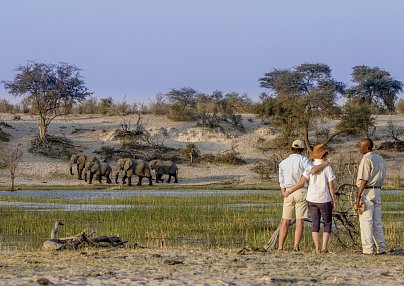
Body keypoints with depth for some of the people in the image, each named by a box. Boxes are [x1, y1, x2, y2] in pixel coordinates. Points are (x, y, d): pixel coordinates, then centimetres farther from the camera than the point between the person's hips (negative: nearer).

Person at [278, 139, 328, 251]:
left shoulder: (283, 163, 7)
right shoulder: (303, 160, -7)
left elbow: (281, 183, 7)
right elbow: (313, 170, -24)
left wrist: (284, 194, 13)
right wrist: (324, 164, -9)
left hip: (288, 193, 3)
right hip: (301, 192, -3)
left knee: (285, 222, 8)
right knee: (299, 222, -1)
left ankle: (280, 247, 1)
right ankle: (296, 247, -10)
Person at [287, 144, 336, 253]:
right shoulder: (327, 168, -7)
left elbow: (301, 182, -7)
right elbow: (331, 187, -7)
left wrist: (290, 191, 1)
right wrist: (334, 201, 0)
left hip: (312, 199, 2)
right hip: (324, 199, -2)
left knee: (315, 223, 8)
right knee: (327, 223, 11)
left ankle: (317, 248, 1)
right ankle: (324, 246, -1)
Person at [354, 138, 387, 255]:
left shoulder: (366, 159, -13)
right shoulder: (380, 159, 14)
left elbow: (364, 180, -18)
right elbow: (381, 177, 15)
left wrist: (358, 196, -18)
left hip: (367, 191, -8)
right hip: (378, 191, 8)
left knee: (366, 221, -5)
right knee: (377, 221, 11)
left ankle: (368, 249, -8)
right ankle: (381, 248, 10)